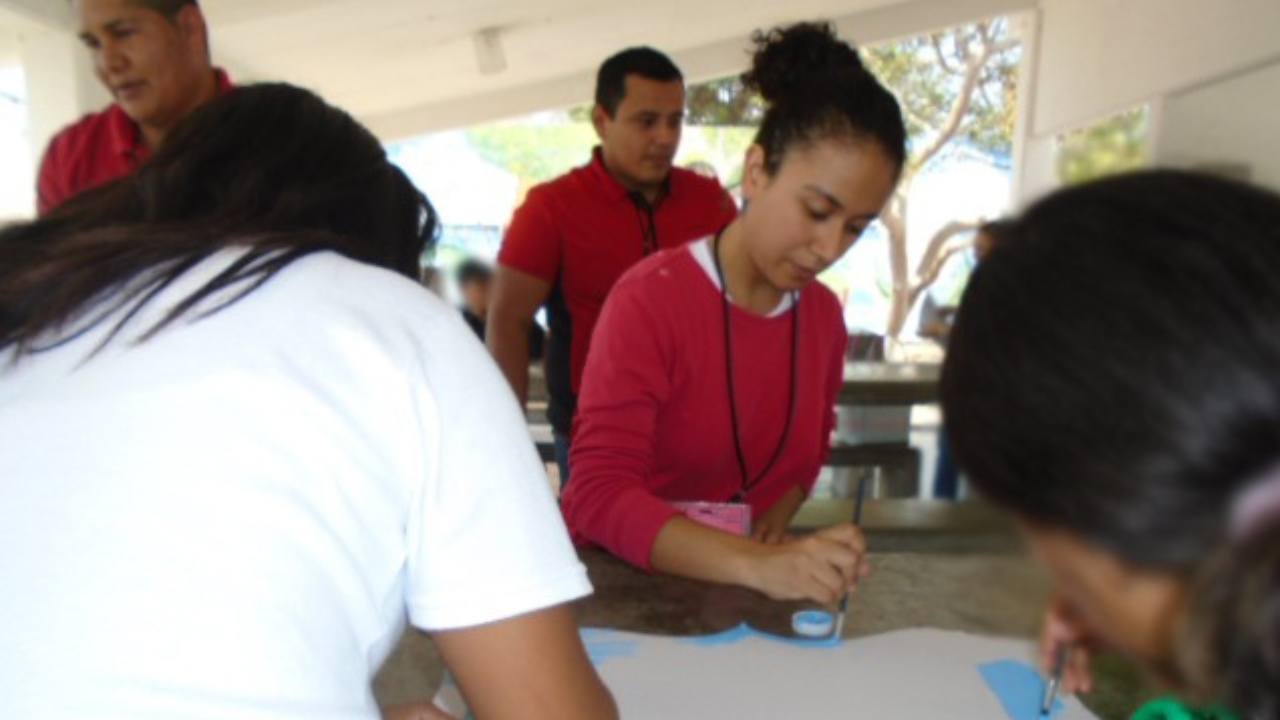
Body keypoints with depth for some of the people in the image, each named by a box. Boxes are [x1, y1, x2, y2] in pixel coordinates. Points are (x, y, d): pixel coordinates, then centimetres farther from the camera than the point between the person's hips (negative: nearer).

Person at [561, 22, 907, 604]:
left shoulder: (825, 314, 1)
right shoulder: (650, 298, -16)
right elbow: (599, 493, -22)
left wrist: (773, 522, -2)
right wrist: (758, 565, -32)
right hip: (620, 580, -3)